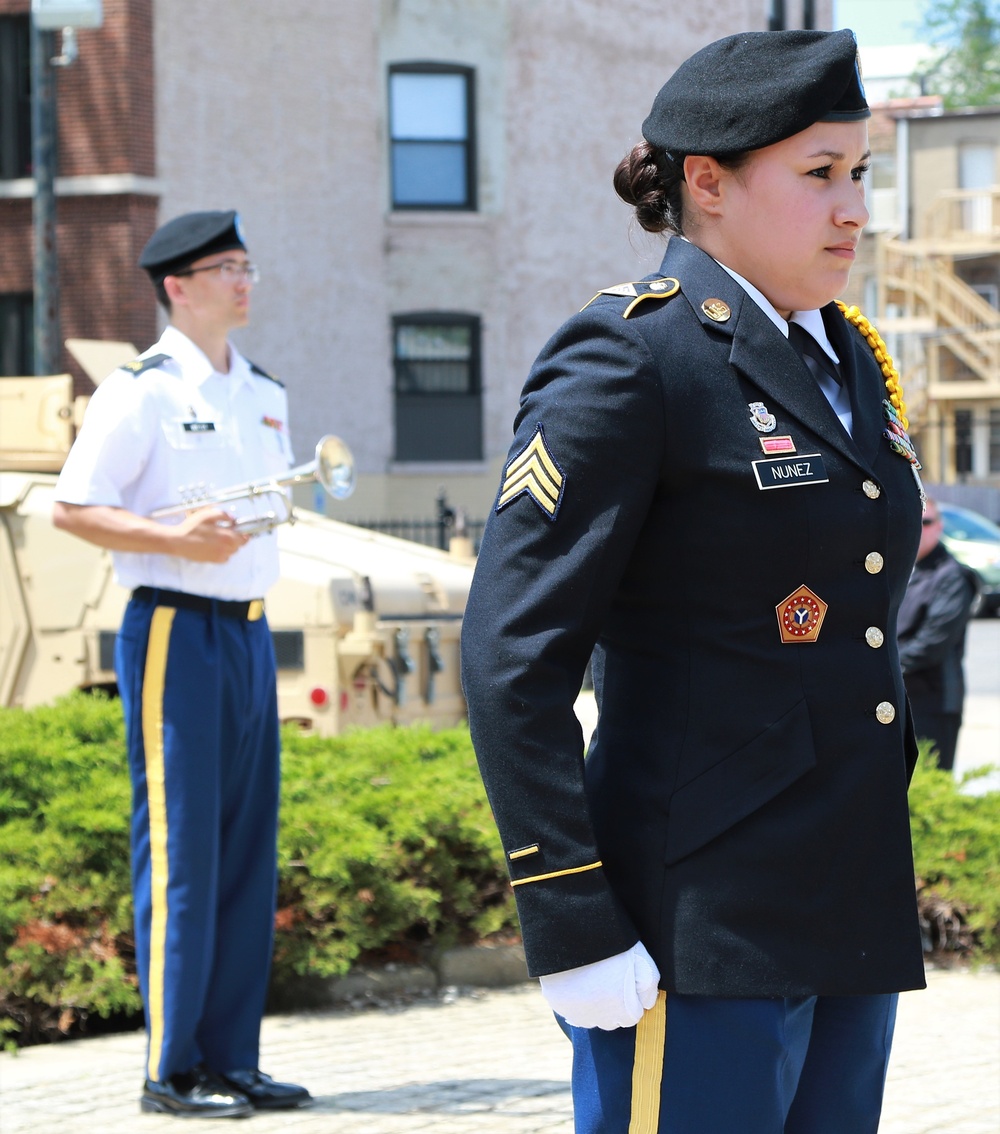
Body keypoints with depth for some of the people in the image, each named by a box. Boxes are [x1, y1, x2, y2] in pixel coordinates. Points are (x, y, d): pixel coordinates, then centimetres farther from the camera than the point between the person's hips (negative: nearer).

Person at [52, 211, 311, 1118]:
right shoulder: (142, 392, -7)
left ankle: (231, 1059, 14)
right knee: (179, 849, -7)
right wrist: (178, 539, -19)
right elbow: (73, 507, -10)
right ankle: (172, 1070, -2)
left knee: (248, 848, 8)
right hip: (174, 628, -8)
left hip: (249, 629, 8)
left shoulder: (265, 395, 16)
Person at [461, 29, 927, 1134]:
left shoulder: (851, 360, 15)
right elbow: (513, 654, -15)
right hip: (701, 936, -8)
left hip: (848, 918, 8)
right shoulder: (629, 360, -10)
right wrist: (572, 929, -19)